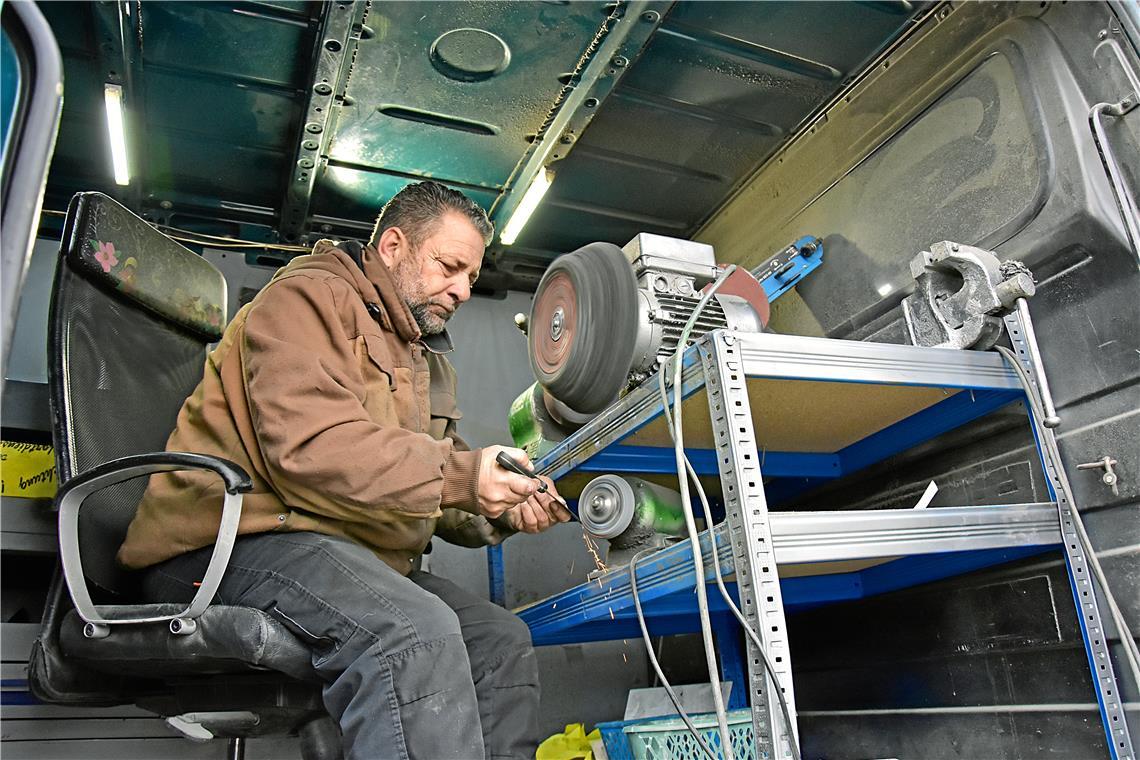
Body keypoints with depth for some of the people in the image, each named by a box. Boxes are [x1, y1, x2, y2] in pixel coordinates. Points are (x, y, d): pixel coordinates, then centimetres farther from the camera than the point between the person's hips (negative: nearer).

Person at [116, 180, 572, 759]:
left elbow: (426, 492, 20)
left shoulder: (420, 352, 24)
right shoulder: (310, 297, -5)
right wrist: (460, 476, -27)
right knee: (418, 631, -33)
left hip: (354, 557, 9)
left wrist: (501, 511, -1)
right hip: (237, 541, -9)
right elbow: (310, 446, -22)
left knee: (501, 640, -3)